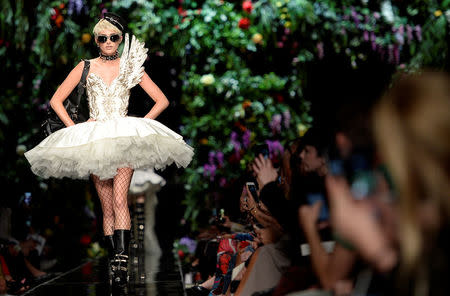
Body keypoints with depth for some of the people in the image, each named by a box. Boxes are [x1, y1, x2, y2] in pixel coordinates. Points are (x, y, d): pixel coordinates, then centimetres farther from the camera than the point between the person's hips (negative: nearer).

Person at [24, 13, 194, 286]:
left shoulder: (131, 66, 11)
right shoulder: (86, 67, 12)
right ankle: (116, 259, 2)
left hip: (125, 138, -2)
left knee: (119, 199, -19)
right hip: (94, 139, 2)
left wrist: (140, 126, 1)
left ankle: (122, 260, -27)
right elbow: (56, 100, 13)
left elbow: (162, 100, 13)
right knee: (107, 206, -1)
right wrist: (74, 128, 1)